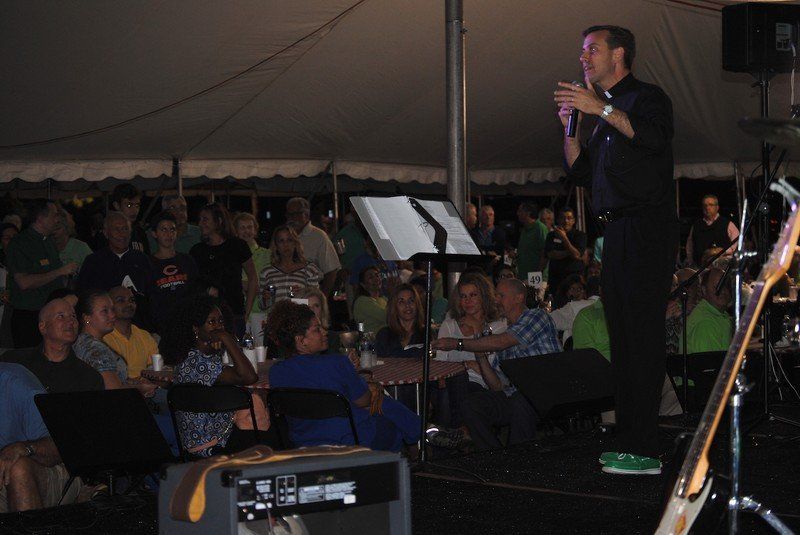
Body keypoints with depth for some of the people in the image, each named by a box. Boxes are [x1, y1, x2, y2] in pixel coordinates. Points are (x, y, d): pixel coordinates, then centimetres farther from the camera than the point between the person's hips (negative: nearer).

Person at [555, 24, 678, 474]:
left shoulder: (648, 97, -3)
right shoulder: (609, 111, 24)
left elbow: (656, 136, -25)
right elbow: (581, 173, 22)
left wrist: (602, 109, -28)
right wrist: (571, 127, 9)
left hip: (647, 230, -9)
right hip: (619, 233, 9)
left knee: (641, 336, -12)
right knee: (624, 337, 10)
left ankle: (644, 451, -12)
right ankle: (631, 442, 15)